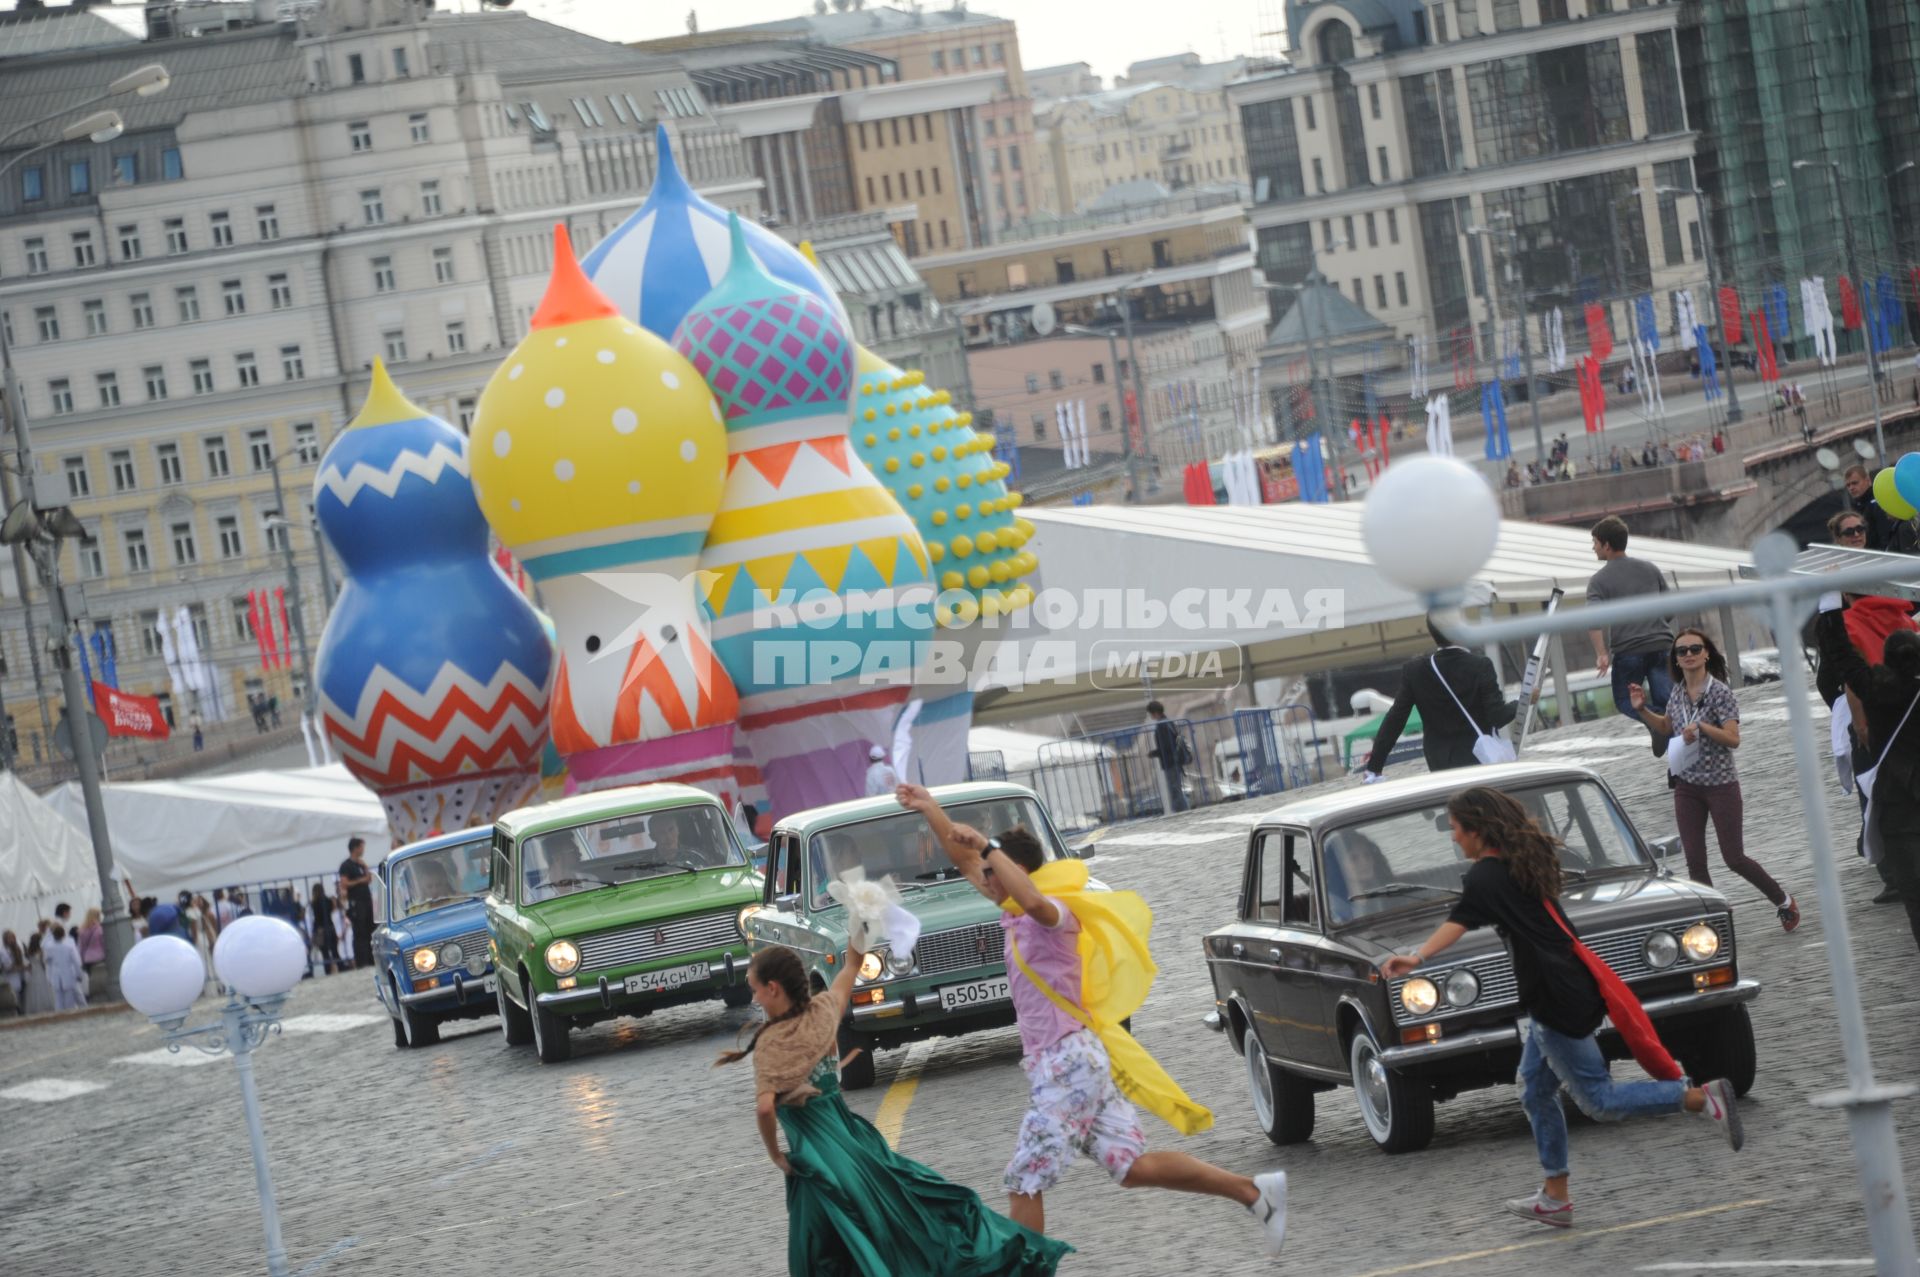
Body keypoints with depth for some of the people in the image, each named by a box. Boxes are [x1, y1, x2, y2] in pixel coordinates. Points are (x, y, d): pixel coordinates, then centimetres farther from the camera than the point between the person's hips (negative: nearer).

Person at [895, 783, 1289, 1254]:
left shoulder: (1054, 913, -11)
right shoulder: (1014, 913, 13)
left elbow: (1034, 902, -38)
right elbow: (964, 860, 25)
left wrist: (989, 847, -30)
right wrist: (930, 809, 21)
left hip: (1068, 1063, -9)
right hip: (1057, 1064, 9)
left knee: (1024, 1184, -6)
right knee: (1135, 1167, 3)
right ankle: (1254, 1191, 2)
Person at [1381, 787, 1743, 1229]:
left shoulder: (1488, 876, -16)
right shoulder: (1523, 863, 11)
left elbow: (1458, 922, -34)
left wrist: (1417, 958, -47)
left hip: (1556, 1001, -10)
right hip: (1571, 990, 10)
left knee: (1598, 1100, -3)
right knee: (1536, 1092, 16)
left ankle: (1701, 1098, -9)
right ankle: (1555, 1198, 19)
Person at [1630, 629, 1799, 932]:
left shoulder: (1720, 692, -13)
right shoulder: (1677, 693, 5)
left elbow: (1733, 739, -18)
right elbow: (1666, 728, 23)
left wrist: (1701, 727, -31)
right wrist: (1642, 710, 7)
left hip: (1721, 785, -5)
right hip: (1687, 787, 5)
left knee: (1734, 858, 0)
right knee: (1695, 863, 0)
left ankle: (1784, 902, 22)